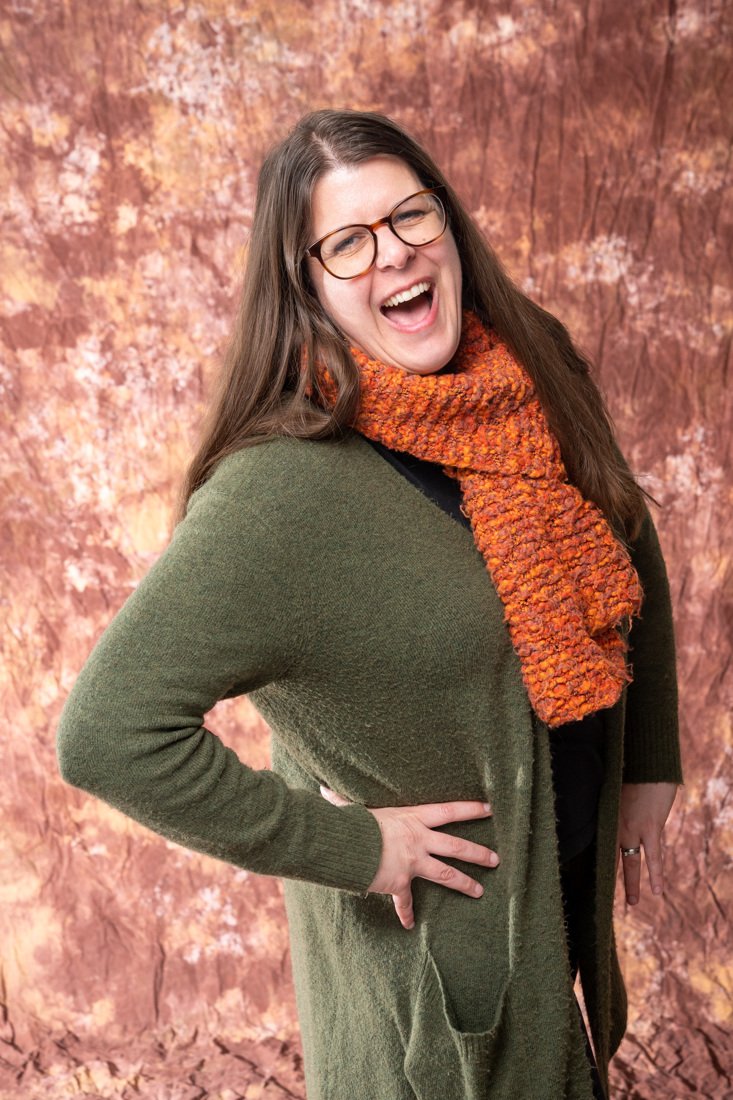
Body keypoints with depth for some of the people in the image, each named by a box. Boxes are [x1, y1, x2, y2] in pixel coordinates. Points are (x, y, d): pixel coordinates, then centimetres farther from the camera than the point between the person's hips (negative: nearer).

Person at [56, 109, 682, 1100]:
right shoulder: (284, 490, -30)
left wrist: (651, 759, 8)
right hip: (427, 924, -6)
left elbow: (631, 554, 8)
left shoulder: (536, 372, -9)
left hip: (573, 868, 6)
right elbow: (106, 732, -33)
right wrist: (347, 845, -24)